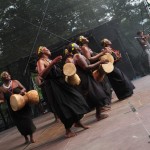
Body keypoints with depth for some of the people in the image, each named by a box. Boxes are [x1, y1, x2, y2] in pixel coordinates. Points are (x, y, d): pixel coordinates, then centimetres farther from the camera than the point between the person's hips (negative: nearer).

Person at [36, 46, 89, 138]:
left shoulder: (51, 61, 21)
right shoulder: (41, 61, -6)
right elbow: (42, 74, -25)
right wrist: (52, 63, -32)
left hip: (61, 83, 9)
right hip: (53, 86, -9)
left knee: (76, 99, 7)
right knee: (63, 107, -8)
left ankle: (78, 122, 21)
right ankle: (68, 130, 3)